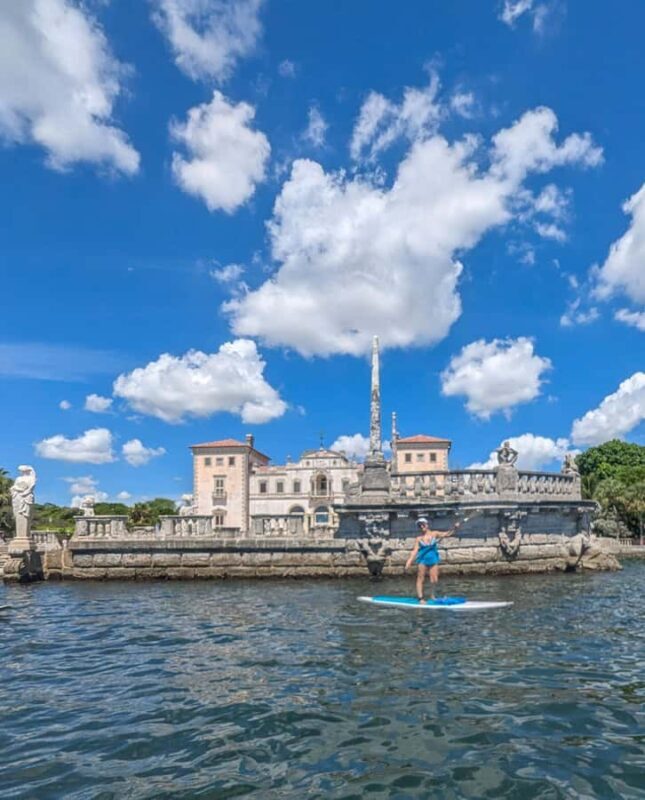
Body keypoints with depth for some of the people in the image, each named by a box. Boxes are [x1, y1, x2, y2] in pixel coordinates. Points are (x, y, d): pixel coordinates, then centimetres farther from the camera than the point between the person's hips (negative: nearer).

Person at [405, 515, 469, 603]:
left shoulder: (434, 534, 3)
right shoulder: (419, 539, 0)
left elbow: (447, 534, -3)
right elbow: (415, 551, -4)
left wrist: (454, 528, -18)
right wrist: (409, 561, -13)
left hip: (433, 560, 1)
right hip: (423, 560, -1)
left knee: (434, 580, 0)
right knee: (421, 579, 0)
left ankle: (432, 595, 21)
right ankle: (420, 598, 5)